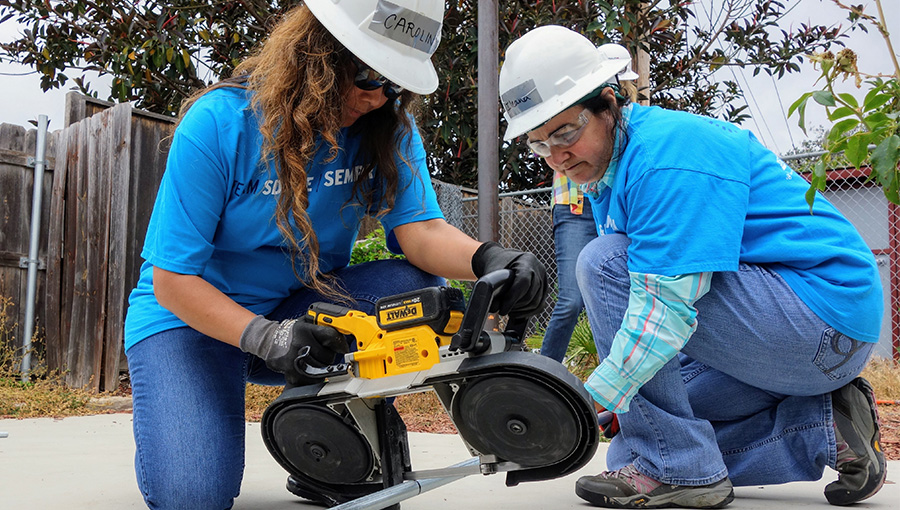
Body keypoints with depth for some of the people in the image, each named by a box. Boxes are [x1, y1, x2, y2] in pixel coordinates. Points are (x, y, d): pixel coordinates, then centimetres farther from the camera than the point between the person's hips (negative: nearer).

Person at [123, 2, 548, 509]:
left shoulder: (387, 127, -7)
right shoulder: (219, 124, -21)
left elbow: (421, 229, -18)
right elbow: (172, 278, -19)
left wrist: (487, 259, -41)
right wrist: (263, 337, -35)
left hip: (306, 306, 4)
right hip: (193, 316, -3)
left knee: (418, 286, -25)